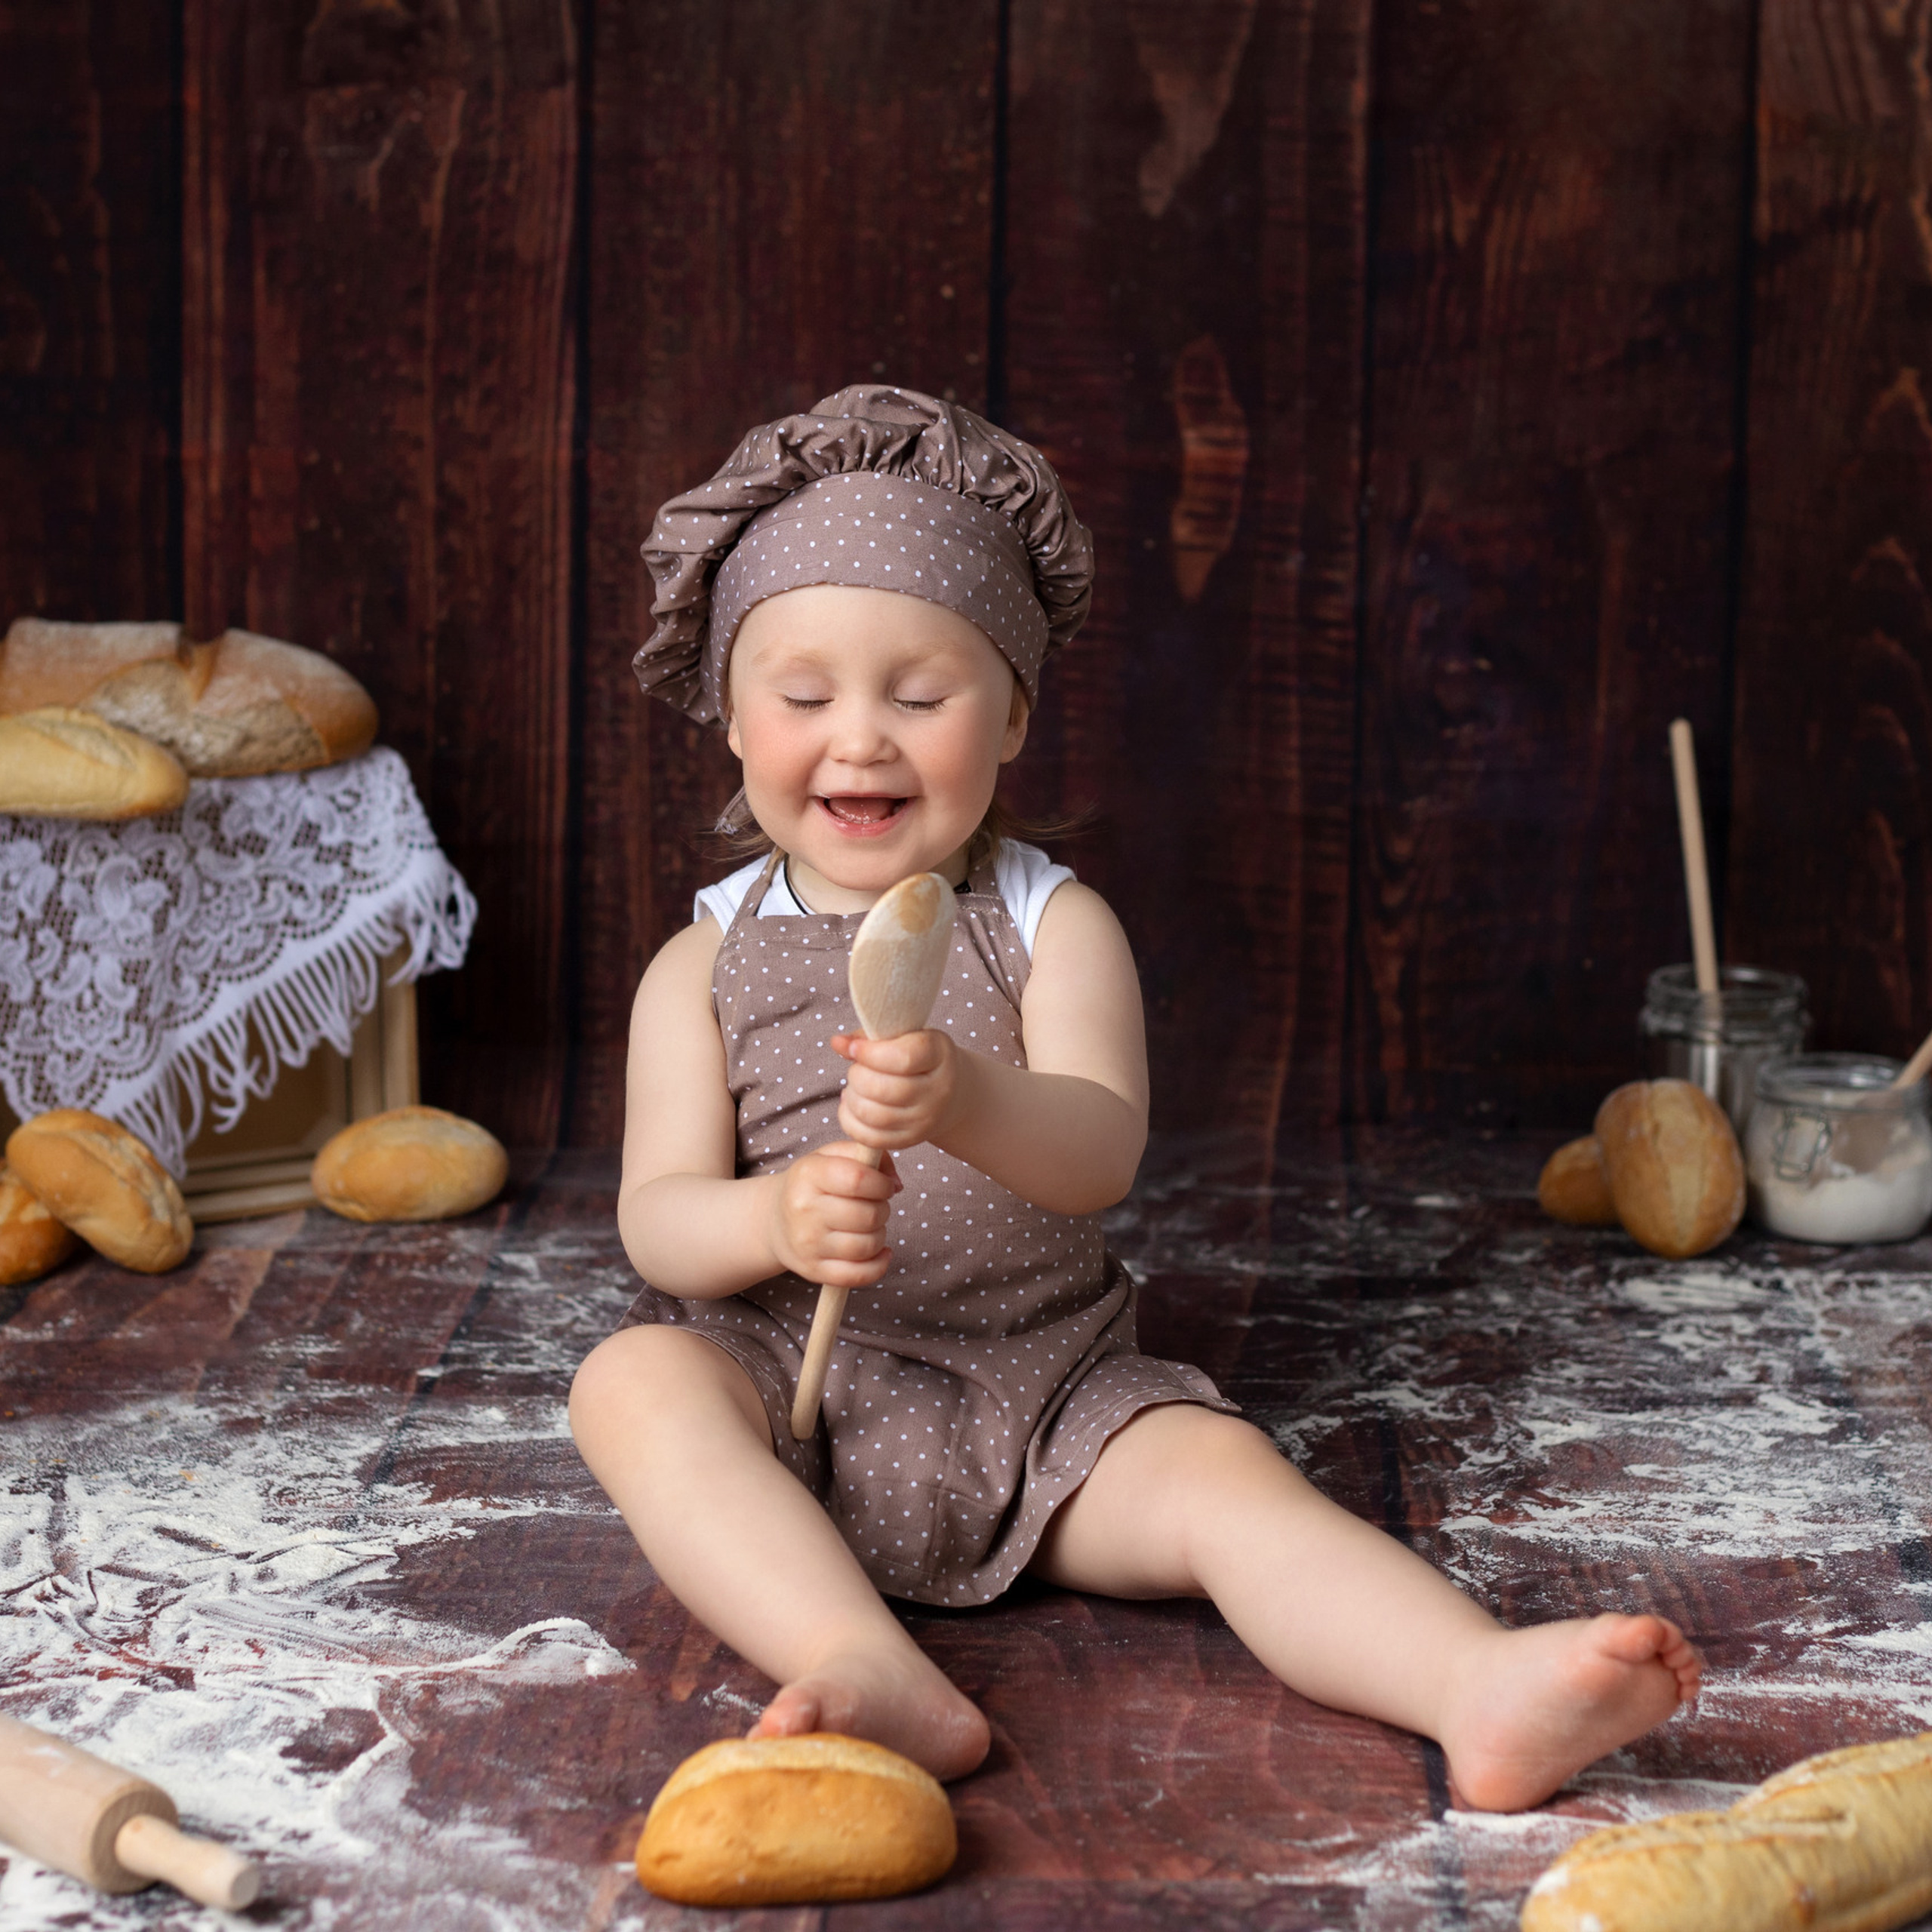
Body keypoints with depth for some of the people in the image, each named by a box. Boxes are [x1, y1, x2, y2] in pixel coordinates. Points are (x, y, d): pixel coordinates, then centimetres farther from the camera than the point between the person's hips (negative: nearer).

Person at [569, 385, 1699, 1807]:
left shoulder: (1057, 928, 3)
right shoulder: (705, 966, 7)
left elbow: (1103, 1153, -14)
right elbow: (657, 1219, -3)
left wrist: (966, 1102, -38)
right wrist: (778, 1219, -28)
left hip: (1043, 1398, 0)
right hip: (792, 1391, 1)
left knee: (1220, 1472, -26)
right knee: (632, 1379, -29)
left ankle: (1483, 1690, -45)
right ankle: (874, 1676, -47)